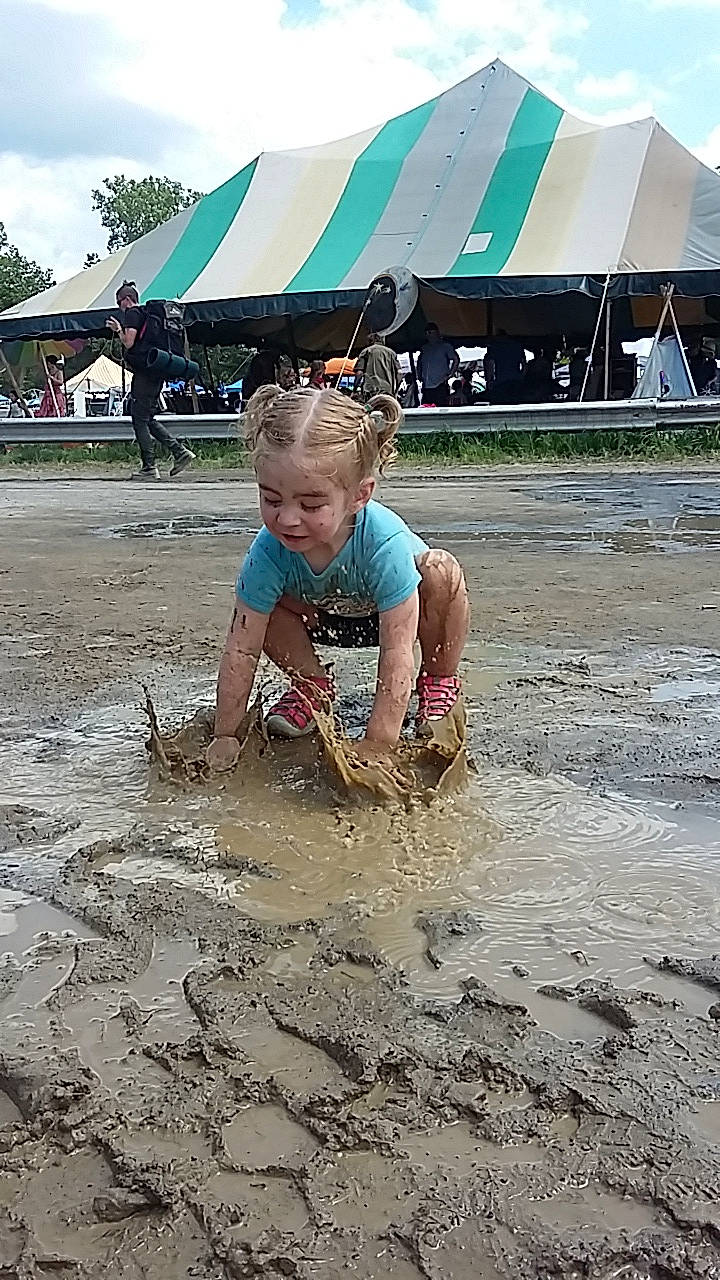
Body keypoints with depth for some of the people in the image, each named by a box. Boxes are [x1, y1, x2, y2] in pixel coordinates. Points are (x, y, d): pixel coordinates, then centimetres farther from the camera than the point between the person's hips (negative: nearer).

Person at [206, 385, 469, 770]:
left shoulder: (385, 543, -42)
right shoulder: (269, 551, -33)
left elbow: (397, 655, -38)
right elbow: (241, 649, -25)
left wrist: (377, 745, -38)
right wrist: (225, 737, -22)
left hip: (388, 615, -3)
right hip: (327, 618, 3)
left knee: (441, 571, -33)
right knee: (253, 609, -21)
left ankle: (439, 680, -7)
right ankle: (312, 684, 6)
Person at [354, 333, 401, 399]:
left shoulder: (366, 351, 12)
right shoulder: (391, 352, 20)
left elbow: (359, 372, 1)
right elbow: (399, 372, 11)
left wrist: (355, 390, 5)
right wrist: (395, 391, 16)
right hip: (388, 390, 3)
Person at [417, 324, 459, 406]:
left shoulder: (445, 346, 3)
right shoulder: (425, 348, 18)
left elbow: (456, 359, 0)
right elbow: (419, 363, 32)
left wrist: (450, 374, -8)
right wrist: (420, 375, 17)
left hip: (440, 386, -5)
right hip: (426, 387, 5)